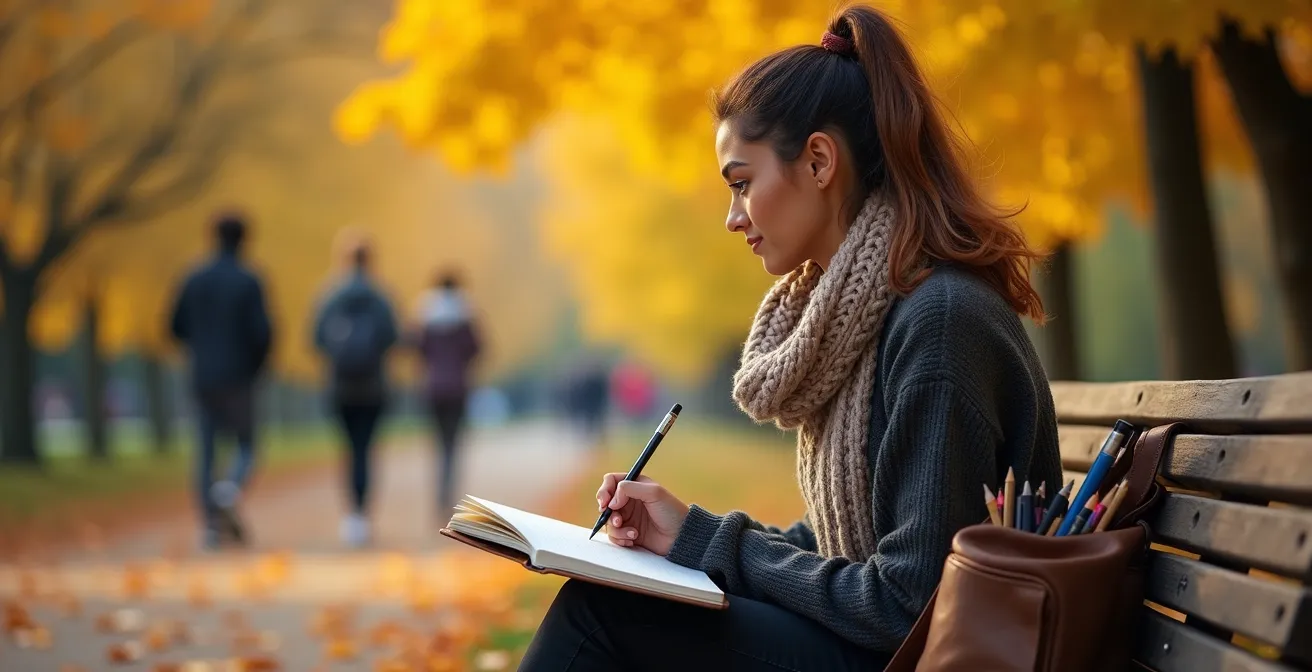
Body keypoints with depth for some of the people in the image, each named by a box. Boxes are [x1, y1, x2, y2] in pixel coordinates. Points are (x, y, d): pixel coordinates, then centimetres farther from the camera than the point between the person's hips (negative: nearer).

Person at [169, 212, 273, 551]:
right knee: (246, 446, 8)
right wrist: (256, 364, 5)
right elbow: (262, 332, -15)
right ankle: (230, 490, -23)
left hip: (203, 378, 4)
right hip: (237, 379, -4)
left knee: (206, 452, 8)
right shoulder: (249, 282, -9)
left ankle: (211, 524, 2)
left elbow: (177, 326, 8)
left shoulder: (195, 279, 5)